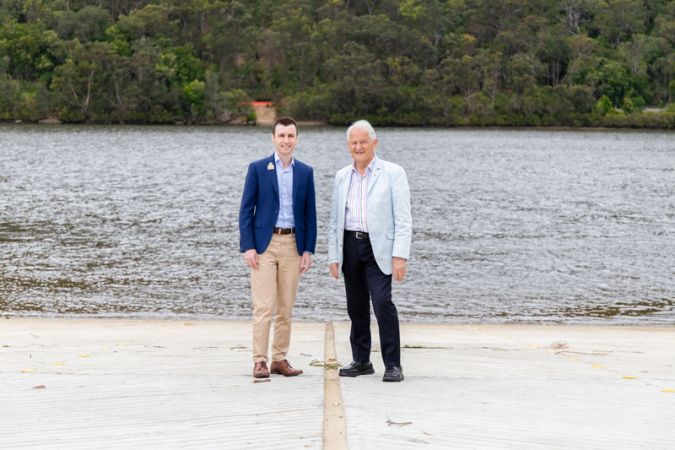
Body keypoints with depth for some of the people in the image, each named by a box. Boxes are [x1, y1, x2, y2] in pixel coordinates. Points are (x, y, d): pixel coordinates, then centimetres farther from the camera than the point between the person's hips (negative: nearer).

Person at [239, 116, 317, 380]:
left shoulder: (305, 172, 9)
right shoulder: (258, 168, 1)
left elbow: (310, 214, 10)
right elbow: (246, 210, -1)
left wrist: (308, 250, 2)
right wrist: (247, 247, -9)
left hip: (293, 245, 3)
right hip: (264, 244, -3)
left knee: (286, 308, 6)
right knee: (264, 306, -7)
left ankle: (280, 359, 14)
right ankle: (260, 361, -4)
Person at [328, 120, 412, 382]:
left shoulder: (393, 173, -1)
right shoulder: (342, 176, 14)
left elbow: (403, 219, -6)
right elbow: (335, 220, 17)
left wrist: (400, 256, -14)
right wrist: (333, 256, 10)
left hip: (378, 247, -5)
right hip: (350, 246, 5)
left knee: (383, 304, -14)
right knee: (356, 308, 9)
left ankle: (393, 365, -8)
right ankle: (361, 361, 19)